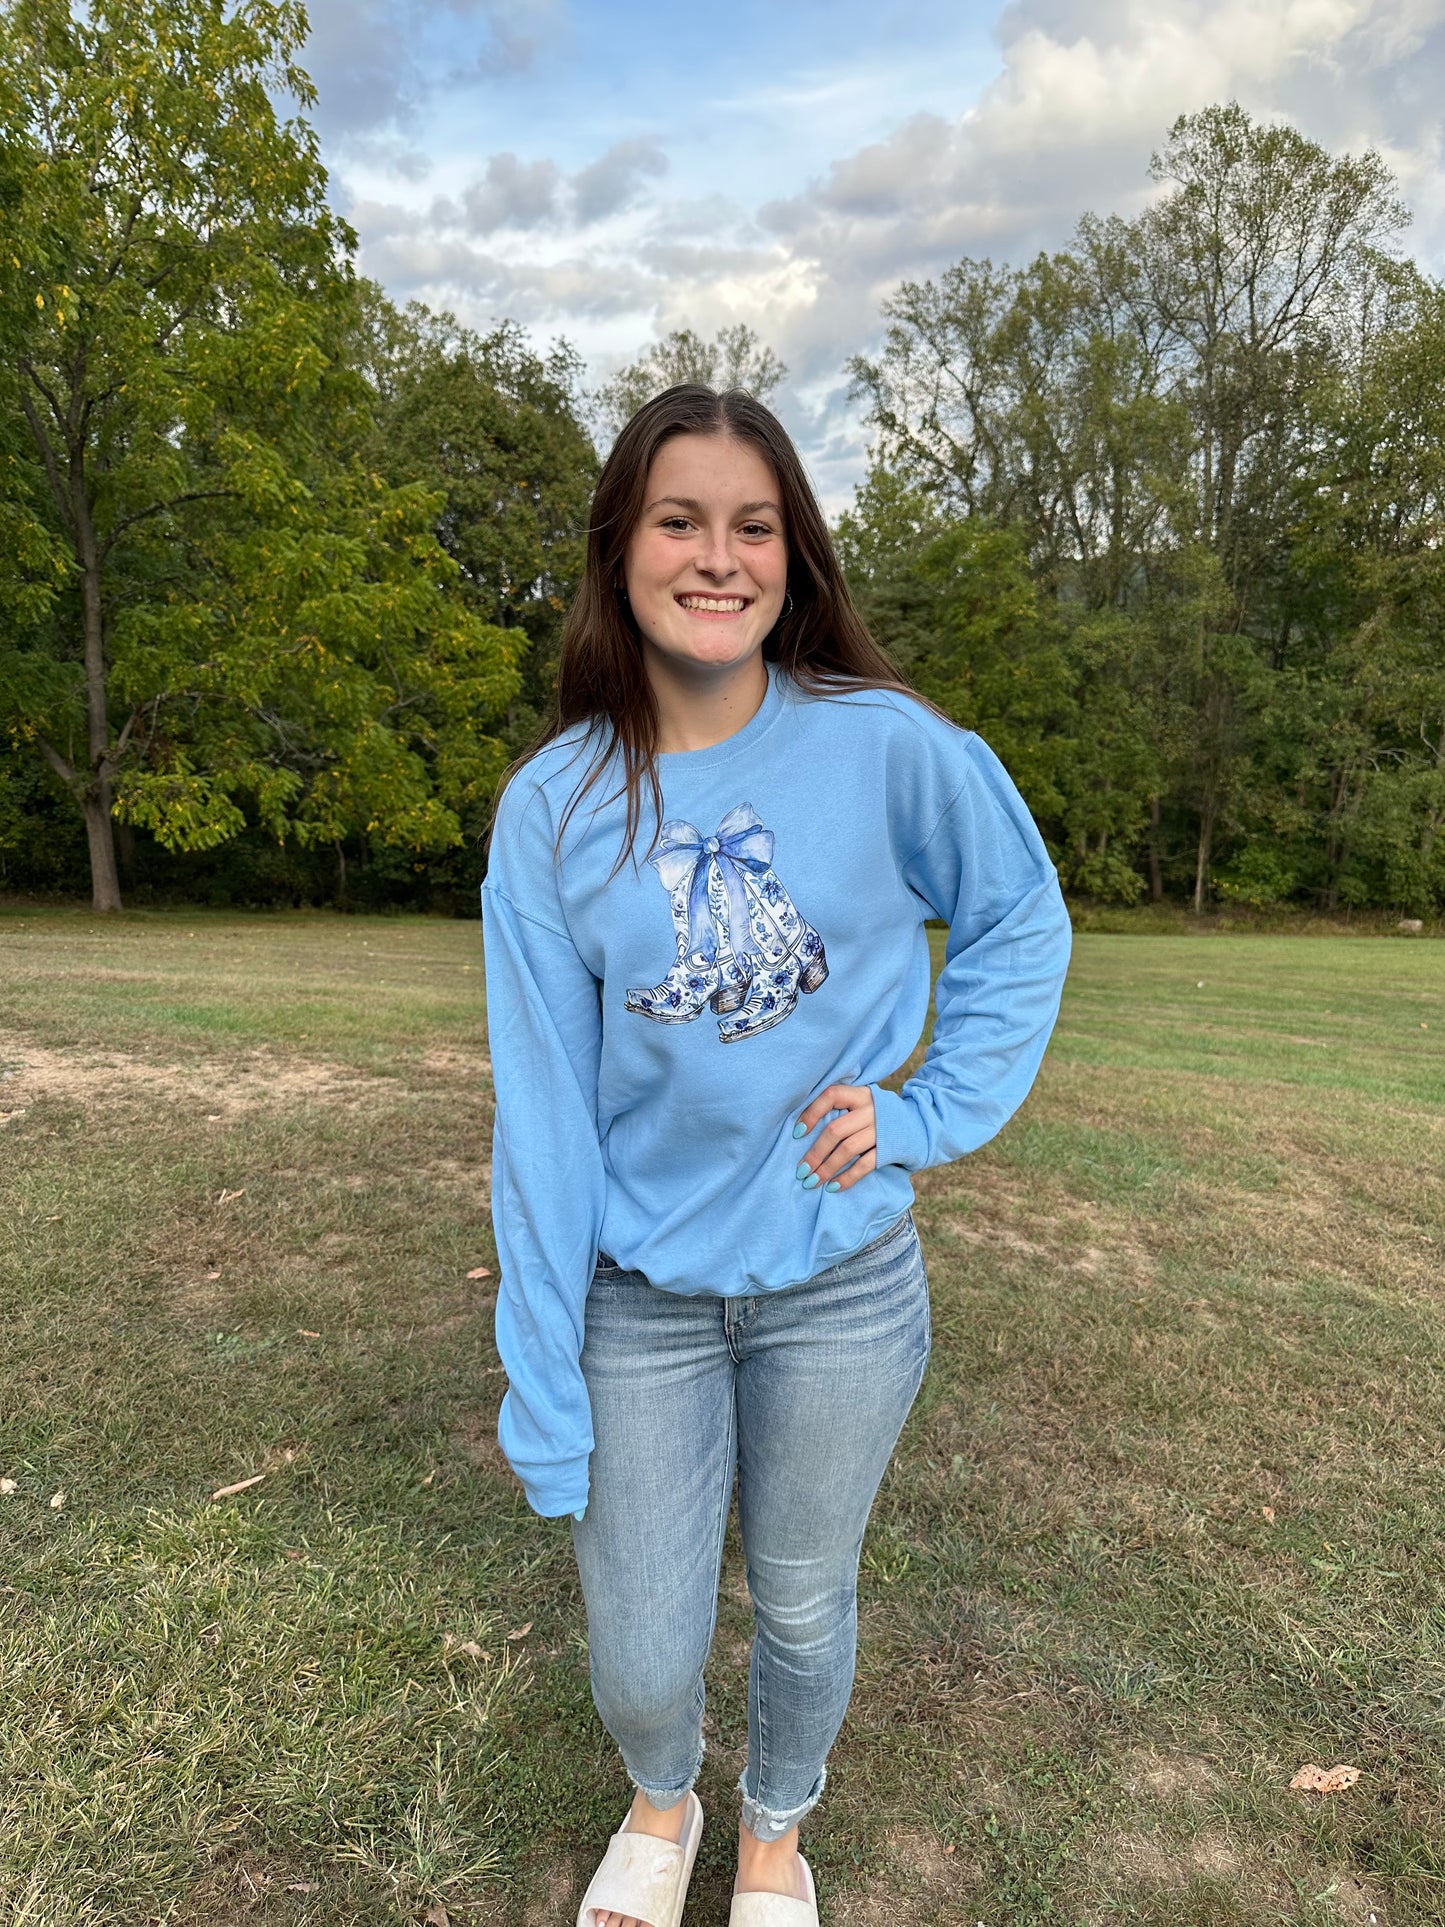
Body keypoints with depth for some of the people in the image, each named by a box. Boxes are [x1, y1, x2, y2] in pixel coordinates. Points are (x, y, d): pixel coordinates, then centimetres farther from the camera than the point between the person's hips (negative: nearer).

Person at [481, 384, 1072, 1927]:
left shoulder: (888, 747, -12)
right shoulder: (552, 807, -9)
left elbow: (1021, 922, 4)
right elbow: (541, 1108, -9)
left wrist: (928, 1110, -8)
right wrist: (542, 1392, -7)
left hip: (840, 1285, 0)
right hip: (640, 1293, 1)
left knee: (803, 1608, 20)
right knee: (639, 1662, 13)